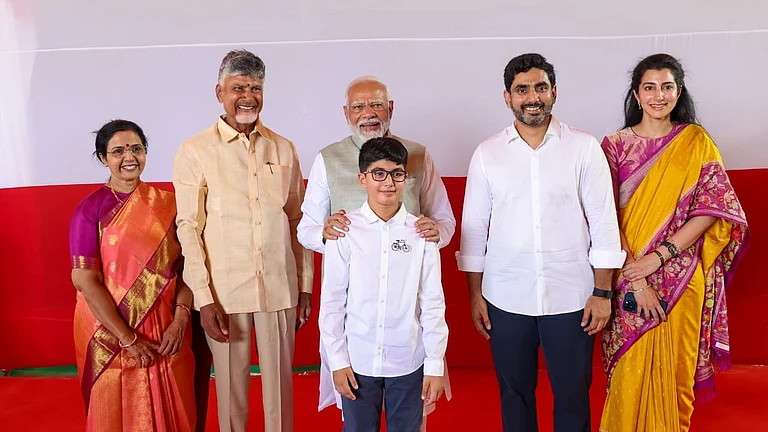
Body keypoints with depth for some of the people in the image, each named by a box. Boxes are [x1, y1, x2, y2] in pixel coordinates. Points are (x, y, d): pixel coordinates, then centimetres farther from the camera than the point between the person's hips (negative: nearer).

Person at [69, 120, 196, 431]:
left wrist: (180, 320, -13)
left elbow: (186, 264, 0)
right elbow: (85, 280, -12)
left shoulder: (167, 203, 2)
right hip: (111, 333, -2)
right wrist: (128, 339, -15)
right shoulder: (91, 209, -7)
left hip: (166, 331, 3)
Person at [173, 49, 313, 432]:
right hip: (224, 292, -2)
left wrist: (305, 286, 7)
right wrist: (204, 298, -8)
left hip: (280, 288, 2)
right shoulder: (194, 152, -3)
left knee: (280, 384, 12)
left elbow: (296, 221, 8)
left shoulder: (284, 149, 5)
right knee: (231, 386, 11)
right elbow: (189, 228, -4)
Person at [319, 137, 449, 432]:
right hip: (357, 362, 0)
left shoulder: (421, 233, -6)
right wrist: (338, 360, -2)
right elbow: (332, 300, -3)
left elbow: (432, 304, -2)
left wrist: (434, 364, -1)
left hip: (408, 362, 1)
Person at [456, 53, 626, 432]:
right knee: (514, 393, 15)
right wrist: (475, 294, 4)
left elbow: (604, 224, -1)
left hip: (571, 298, -1)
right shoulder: (486, 154, 0)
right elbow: (474, 229, 4)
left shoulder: (585, 148, -2)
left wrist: (602, 292, -4)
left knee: (573, 395, 12)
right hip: (506, 299, 1)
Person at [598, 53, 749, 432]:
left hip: (682, 280, 1)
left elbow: (712, 207, -6)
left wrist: (660, 255, -16)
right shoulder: (615, 145, -1)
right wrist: (635, 278, -15)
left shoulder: (697, 142, 2)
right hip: (629, 279, -1)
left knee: (675, 368, 11)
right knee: (631, 370, 5)